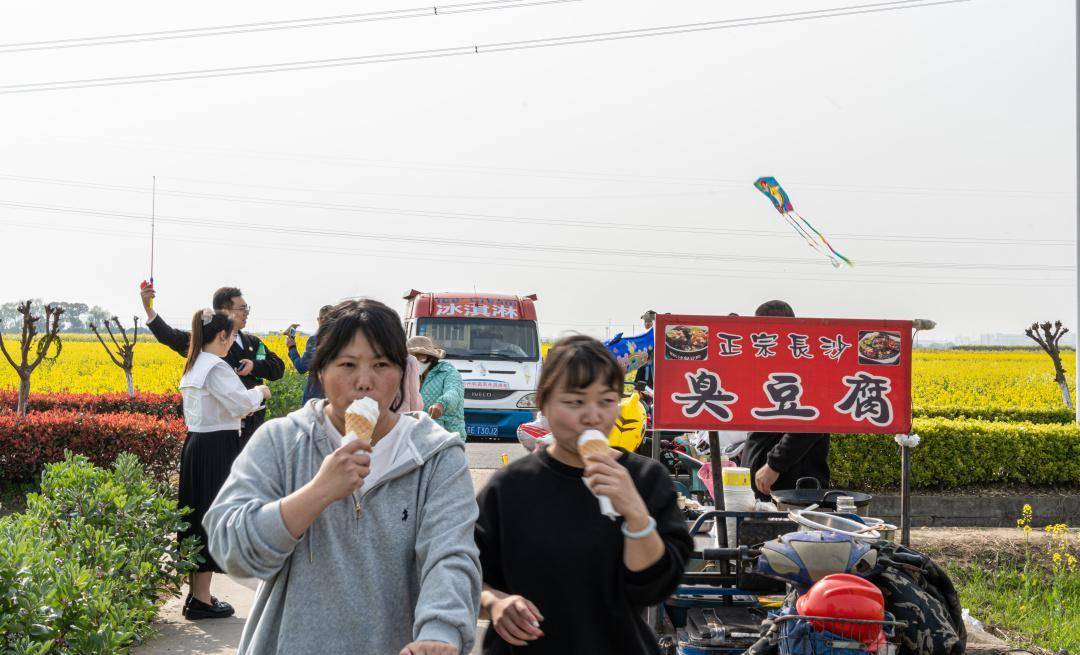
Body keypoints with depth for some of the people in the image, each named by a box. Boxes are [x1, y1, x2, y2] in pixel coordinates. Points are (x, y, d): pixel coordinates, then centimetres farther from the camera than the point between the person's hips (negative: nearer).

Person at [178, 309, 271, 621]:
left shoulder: (193, 366, 13)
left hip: (195, 443, 10)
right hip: (217, 448, -10)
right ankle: (201, 600, 3)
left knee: (197, 515, 14)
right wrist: (260, 392, -7)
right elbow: (241, 403, -26)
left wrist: (242, 406, 18)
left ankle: (196, 592, 22)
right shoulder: (217, 367, -17)